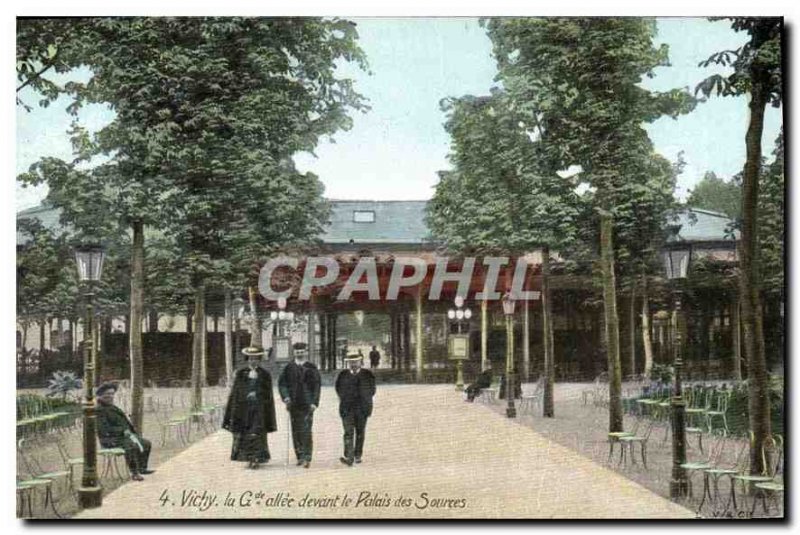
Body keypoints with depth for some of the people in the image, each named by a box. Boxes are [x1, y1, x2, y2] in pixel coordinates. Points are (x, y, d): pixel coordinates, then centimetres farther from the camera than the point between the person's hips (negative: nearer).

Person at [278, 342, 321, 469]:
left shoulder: (312, 368, 4)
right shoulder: (288, 368, 9)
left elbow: (316, 386, 1)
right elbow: (281, 383, 6)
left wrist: (314, 402, -8)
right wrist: (286, 397, -10)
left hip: (307, 404, -2)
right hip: (293, 405, 3)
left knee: (306, 431, -10)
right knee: (296, 431, 5)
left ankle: (307, 458, -9)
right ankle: (300, 457, 14)